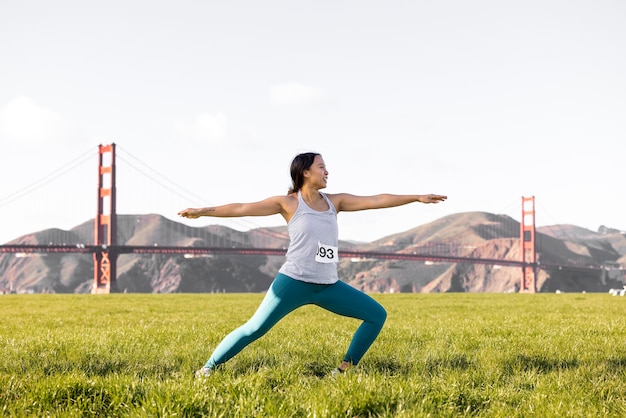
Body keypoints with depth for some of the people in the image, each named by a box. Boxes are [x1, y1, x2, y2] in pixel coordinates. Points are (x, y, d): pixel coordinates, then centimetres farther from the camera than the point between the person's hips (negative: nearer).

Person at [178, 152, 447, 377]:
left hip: (328, 286, 5)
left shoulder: (335, 202, 9)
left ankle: (345, 370, 6)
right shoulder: (288, 203, -2)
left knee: (377, 315, 2)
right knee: (254, 329, -9)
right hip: (293, 282, -5)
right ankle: (208, 368, 4)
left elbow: (377, 200, 8)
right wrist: (203, 211, -11)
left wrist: (417, 197, 5)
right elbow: (243, 209, -5)